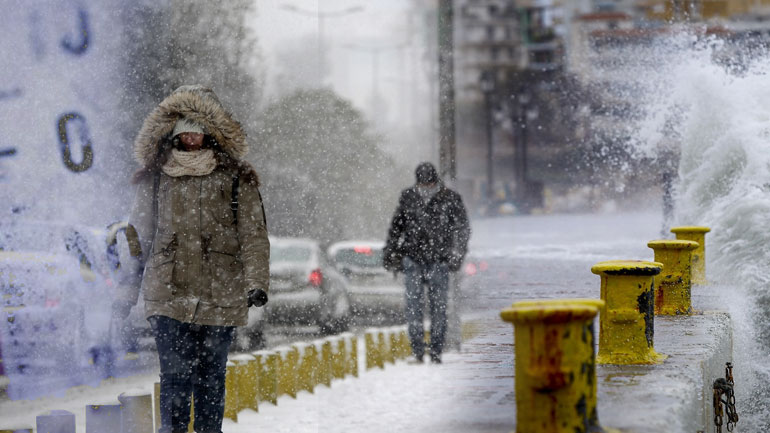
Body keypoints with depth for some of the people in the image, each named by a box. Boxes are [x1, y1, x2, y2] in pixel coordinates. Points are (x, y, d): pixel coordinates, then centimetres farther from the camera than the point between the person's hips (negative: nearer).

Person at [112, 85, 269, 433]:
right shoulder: (154, 178, 11)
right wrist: (126, 293, 14)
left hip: (220, 297, 0)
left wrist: (256, 283, -8)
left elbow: (253, 234, 4)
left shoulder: (235, 177, 7)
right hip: (168, 296, 0)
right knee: (175, 375, -10)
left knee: (211, 376, 4)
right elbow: (138, 237, 16)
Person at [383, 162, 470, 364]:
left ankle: (436, 352, 6)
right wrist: (390, 252, 16)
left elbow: (463, 228, 4)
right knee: (413, 304, -5)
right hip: (412, 258, 2)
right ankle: (417, 351, -4)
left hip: (439, 261, -1)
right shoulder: (408, 197, 8)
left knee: (438, 305, 0)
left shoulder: (450, 199, 0)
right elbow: (396, 226, 18)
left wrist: (457, 253, -7)